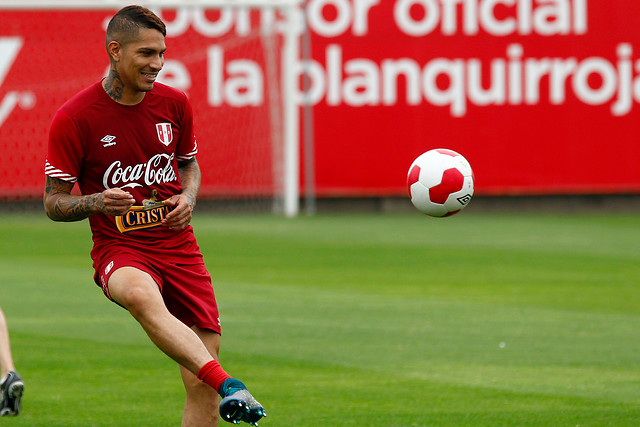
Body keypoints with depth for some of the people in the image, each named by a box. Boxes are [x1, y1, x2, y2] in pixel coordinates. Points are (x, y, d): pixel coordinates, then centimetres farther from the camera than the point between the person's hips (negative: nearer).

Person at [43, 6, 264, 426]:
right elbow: (54, 202, -1)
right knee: (141, 295, -41)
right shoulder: (73, 118, -8)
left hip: (179, 246, 4)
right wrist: (97, 203, -21)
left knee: (201, 384, -5)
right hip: (119, 248, -4)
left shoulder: (175, 104, 4)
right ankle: (230, 386, -54)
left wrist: (188, 198, 0)